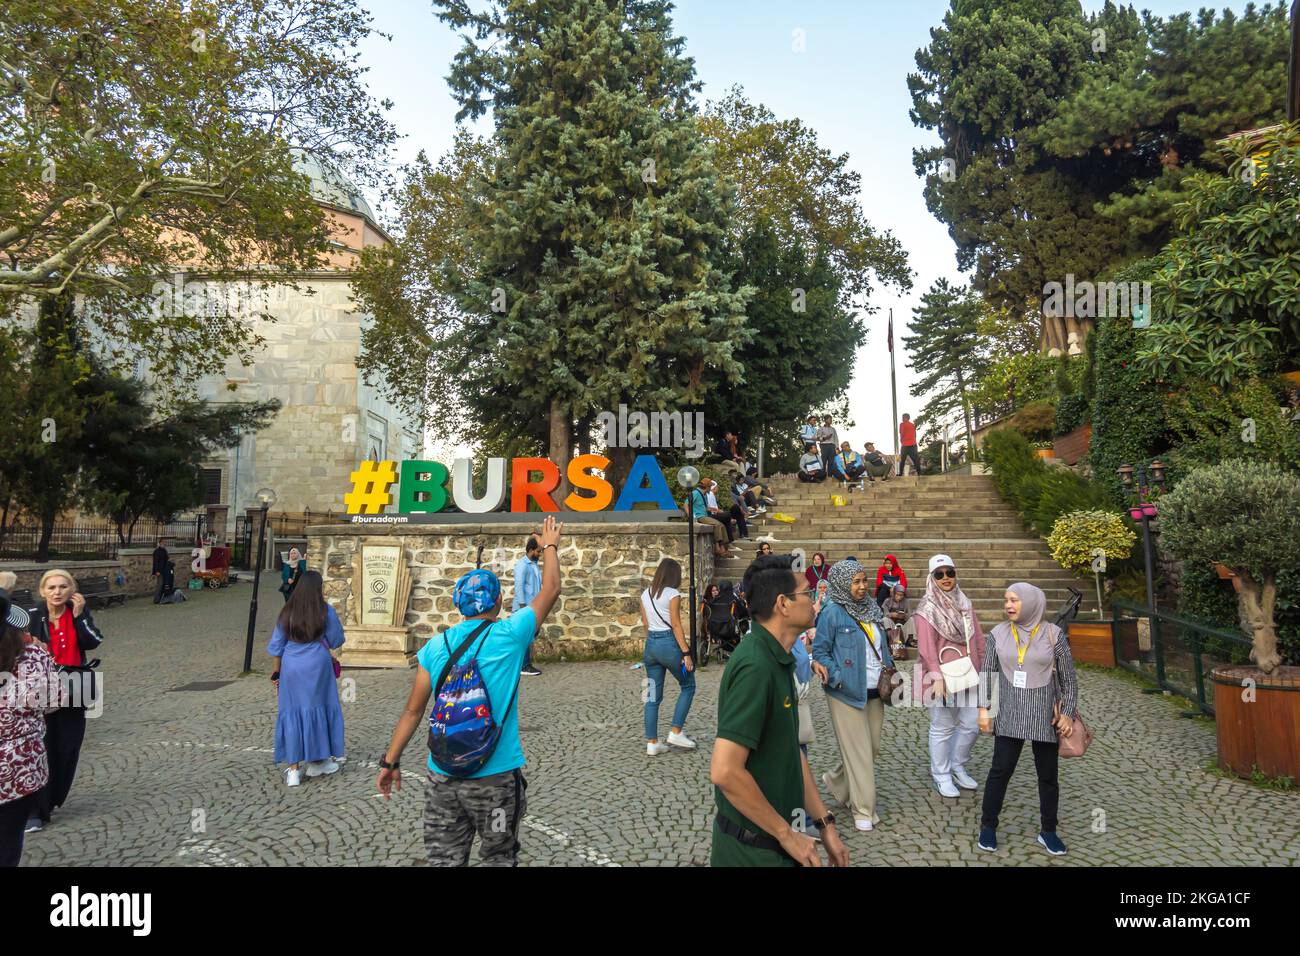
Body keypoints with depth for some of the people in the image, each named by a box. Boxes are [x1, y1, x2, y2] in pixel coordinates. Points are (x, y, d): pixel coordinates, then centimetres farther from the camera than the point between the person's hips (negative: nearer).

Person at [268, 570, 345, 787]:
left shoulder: (287, 613, 0)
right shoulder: (326, 612, -8)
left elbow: (276, 646, 6)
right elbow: (336, 641, 0)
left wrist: (276, 672, 15)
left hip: (291, 669, 2)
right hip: (317, 668, -2)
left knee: (292, 713, 8)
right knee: (318, 710, 12)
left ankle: (293, 769, 8)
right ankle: (317, 761, 24)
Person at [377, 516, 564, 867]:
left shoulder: (435, 647, -1)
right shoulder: (509, 636, -10)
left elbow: (412, 711, 3)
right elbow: (551, 590, 3)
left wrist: (390, 761, 15)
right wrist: (550, 546, 18)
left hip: (442, 777, 3)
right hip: (495, 777, -3)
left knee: (443, 860, 14)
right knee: (498, 860, 15)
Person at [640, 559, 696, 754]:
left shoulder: (645, 594, 10)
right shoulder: (672, 594, -9)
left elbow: (645, 623, 14)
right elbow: (676, 625, -13)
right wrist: (686, 653, -12)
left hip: (651, 644, 7)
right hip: (669, 643, -6)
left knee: (653, 695, 9)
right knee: (688, 686, 13)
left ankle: (652, 743, 11)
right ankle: (675, 732, 8)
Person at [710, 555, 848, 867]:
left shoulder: (778, 660, 4)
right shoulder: (755, 666, -26)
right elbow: (724, 772, -30)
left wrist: (825, 823, 8)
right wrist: (787, 834, -20)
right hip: (754, 850, -9)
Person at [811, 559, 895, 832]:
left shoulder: (872, 607, 6)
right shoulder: (832, 613, -14)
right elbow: (820, 651, -11)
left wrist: (889, 671, 6)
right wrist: (836, 677, -21)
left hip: (874, 692, 7)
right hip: (847, 693, -7)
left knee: (872, 747, 15)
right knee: (858, 751, 2)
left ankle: (836, 781, 37)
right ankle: (863, 810, 16)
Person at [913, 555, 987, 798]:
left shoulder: (964, 604, 9)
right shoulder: (927, 610, -11)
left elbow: (978, 639, 12)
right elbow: (926, 648, -18)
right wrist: (937, 677, -24)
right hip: (943, 680, -6)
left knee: (972, 724, 11)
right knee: (942, 728, 5)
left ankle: (957, 767, 33)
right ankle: (941, 776, 22)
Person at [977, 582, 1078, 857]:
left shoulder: (1053, 634, -7)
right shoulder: (999, 633, -3)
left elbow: (1068, 677, -1)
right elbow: (987, 673, 3)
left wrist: (1068, 712, -5)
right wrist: (984, 708, -1)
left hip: (1045, 714, 0)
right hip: (1009, 713, 1)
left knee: (1048, 774, 10)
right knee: (1001, 769, 2)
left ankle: (1048, 831, 26)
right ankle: (988, 826, 16)